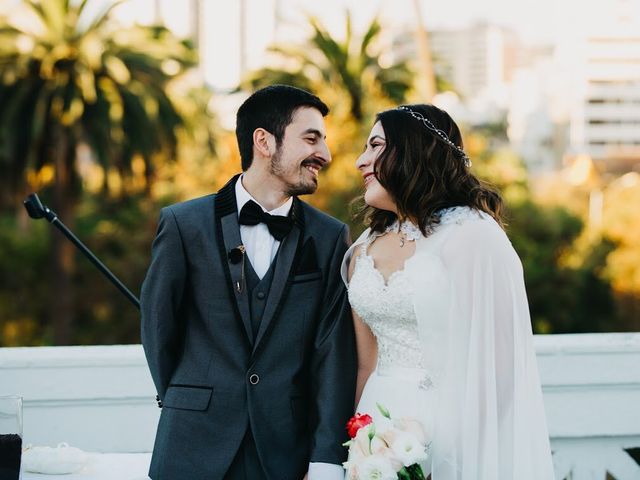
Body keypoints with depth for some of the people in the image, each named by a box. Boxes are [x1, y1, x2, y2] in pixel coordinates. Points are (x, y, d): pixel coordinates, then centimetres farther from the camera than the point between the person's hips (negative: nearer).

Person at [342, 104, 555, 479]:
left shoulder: (471, 234, -10)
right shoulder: (364, 251, 9)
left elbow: (488, 357, -12)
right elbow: (365, 365, 12)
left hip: (447, 423, -6)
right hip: (378, 423, 6)